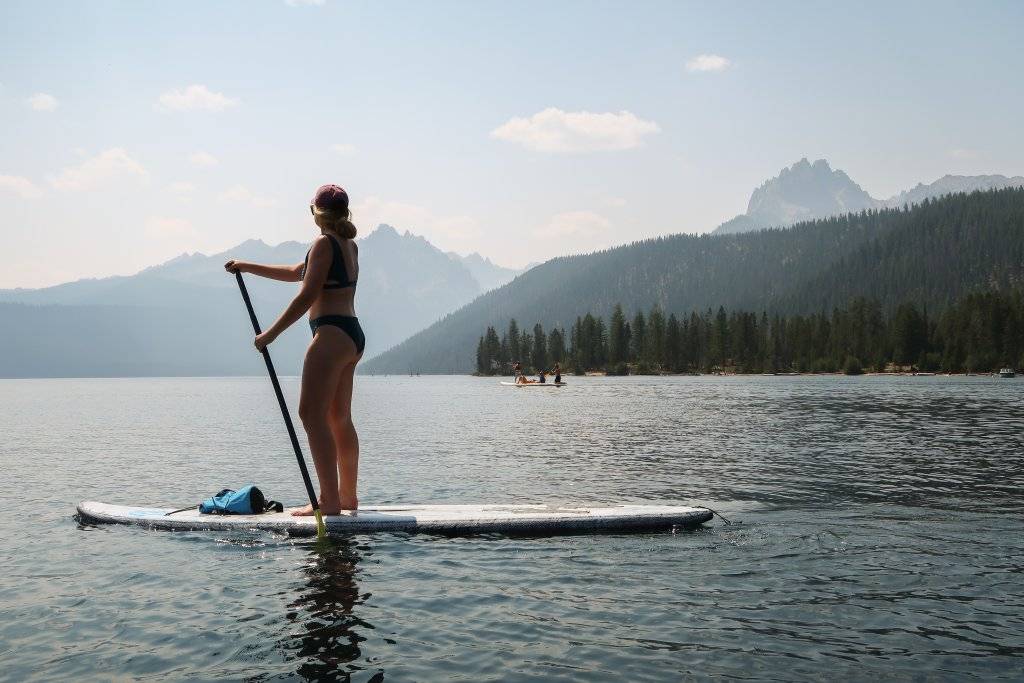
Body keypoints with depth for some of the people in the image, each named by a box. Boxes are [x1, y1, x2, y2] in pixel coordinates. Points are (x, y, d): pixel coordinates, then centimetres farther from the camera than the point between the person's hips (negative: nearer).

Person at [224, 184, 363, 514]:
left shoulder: (325, 243, -10)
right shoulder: (350, 245, 18)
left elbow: (307, 295, -16)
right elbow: (296, 273, 27)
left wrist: (271, 333, -12)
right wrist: (248, 267, 29)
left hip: (332, 334, -10)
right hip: (352, 336, 10)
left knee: (312, 413, -9)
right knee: (339, 418, 13)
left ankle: (329, 499, -13)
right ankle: (348, 496, 19)